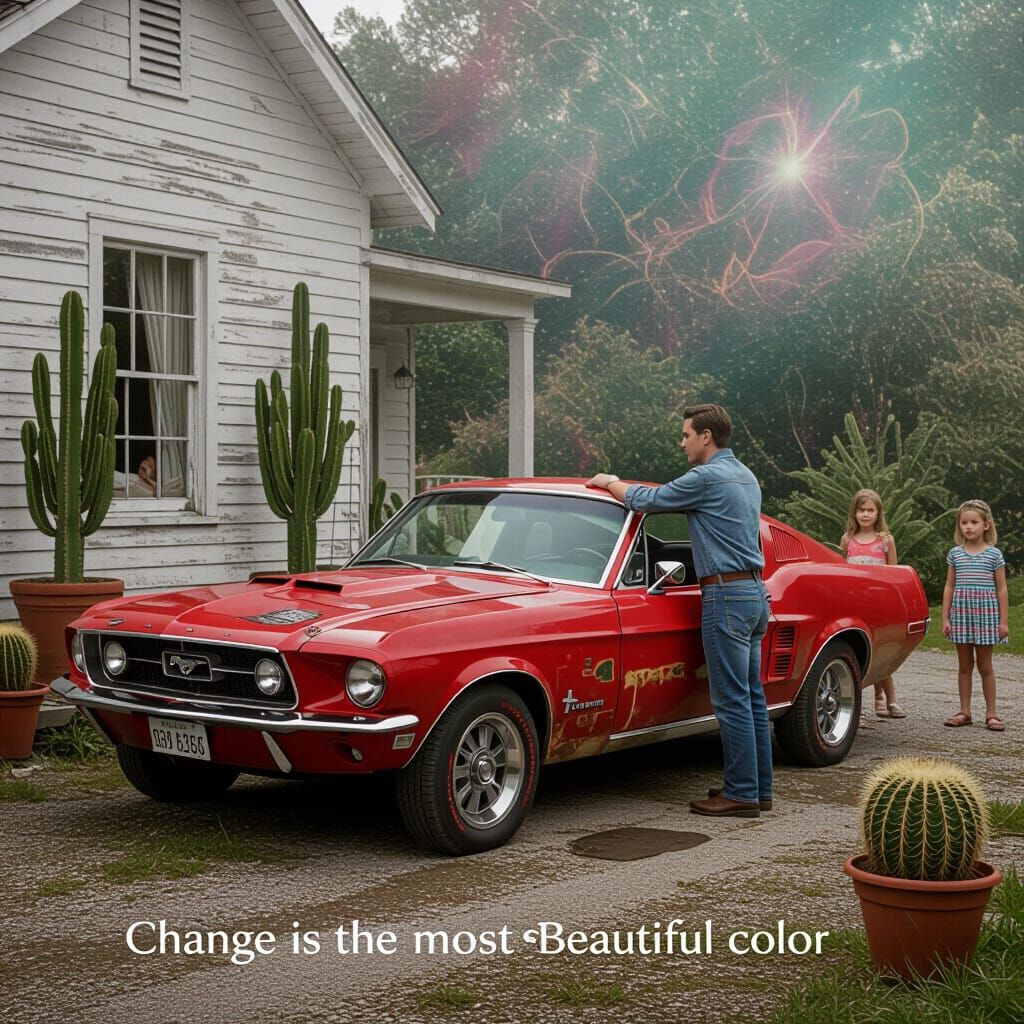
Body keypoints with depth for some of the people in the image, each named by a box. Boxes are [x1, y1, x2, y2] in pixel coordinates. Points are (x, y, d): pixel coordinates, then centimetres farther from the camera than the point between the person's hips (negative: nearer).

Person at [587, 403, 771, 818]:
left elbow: (646, 500, -6)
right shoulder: (746, 477, 16)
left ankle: (741, 793, -3)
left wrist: (609, 482, 11)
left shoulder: (707, 478, -12)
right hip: (755, 592, 9)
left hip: (727, 596, -9)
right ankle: (759, 788, 16)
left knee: (732, 701, -6)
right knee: (752, 697, 11)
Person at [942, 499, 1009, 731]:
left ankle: (991, 713, 10)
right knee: (964, 665, 7)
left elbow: (1001, 589, 0)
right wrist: (945, 617, 3)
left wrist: (1003, 620, -3)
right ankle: (964, 711, 13)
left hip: (986, 612, -2)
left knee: (985, 665, 3)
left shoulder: (994, 554, -1)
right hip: (961, 612, 2)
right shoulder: (955, 554, 5)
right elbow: (949, 587, 8)